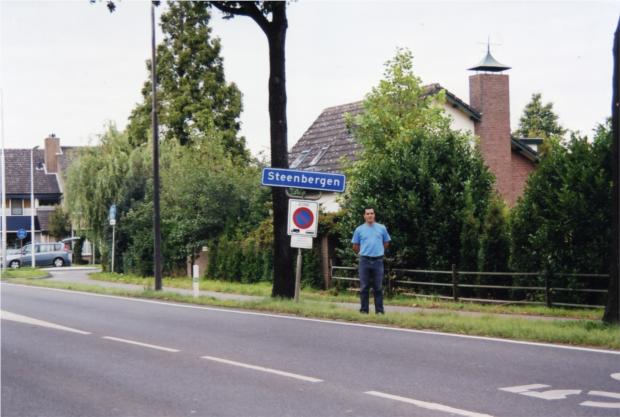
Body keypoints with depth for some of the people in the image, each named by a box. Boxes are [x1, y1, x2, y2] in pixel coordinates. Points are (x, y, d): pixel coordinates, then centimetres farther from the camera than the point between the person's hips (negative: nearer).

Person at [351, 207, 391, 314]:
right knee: (364, 287, 3)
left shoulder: (382, 228, 5)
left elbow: (386, 243, 15)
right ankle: (364, 309, 9)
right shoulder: (359, 230, 4)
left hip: (378, 260, 0)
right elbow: (355, 246, 11)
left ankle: (379, 310, 7)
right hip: (364, 261, 0)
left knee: (378, 287, 3)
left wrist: (379, 252, 13)